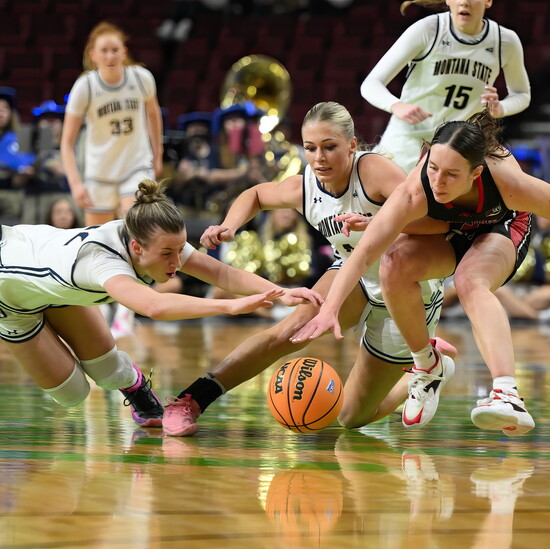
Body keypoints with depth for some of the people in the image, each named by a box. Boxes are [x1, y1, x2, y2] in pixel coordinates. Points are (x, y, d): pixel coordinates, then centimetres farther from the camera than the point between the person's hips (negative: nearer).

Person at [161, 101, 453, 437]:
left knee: (352, 416, 1)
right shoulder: (302, 189, -14)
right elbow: (255, 195, 10)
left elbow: (440, 220, -38)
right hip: (355, 276, 4)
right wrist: (229, 228, -10)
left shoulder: (374, 171, -31)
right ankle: (192, 400, -18)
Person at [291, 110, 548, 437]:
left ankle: (508, 395, -52)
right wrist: (330, 309, -55)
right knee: (395, 266, -28)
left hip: (502, 227, -2)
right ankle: (428, 366, -4)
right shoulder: (416, 192, -39)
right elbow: (364, 252, -43)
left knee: (470, 283, -35)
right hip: (445, 229, 2)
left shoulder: (509, 183, -41)